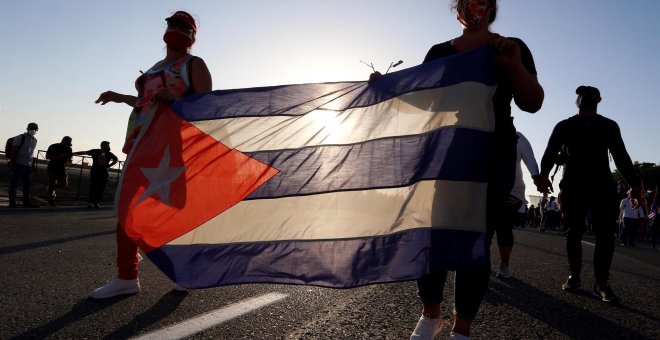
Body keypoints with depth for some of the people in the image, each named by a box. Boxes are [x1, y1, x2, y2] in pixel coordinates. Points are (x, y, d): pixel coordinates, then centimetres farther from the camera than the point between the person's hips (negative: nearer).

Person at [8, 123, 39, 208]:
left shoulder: (34, 140, 14)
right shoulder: (19, 138, -6)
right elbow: (13, 152, -8)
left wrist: (33, 163, 12)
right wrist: (12, 164, -13)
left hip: (28, 166, 6)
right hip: (18, 165, -6)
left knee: (28, 185, 7)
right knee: (14, 184, -1)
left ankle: (27, 202, 13)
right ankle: (12, 203, 2)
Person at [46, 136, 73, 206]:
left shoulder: (68, 149, 4)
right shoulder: (53, 147, -8)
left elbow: (69, 159, 13)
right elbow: (47, 156, -13)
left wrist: (68, 159, -14)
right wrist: (59, 157, -24)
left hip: (62, 169, 4)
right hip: (52, 168, -4)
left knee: (64, 183, -9)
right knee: (52, 184, -3)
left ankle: (52, 189, 21)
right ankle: (51, 201, 5)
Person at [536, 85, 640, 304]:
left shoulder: (609, 126, 16)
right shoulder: (565, 126, 10)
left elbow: (621, 157, 13)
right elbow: (551, 152, -4)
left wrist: (634, 184, 2)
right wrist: (543, 175, -23)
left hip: (603, 187, 1)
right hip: (573, 186, -1)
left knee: (605, 235, -6)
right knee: (573, 233, 1)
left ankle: (601, 283, -1)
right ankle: (574, 277, 12)